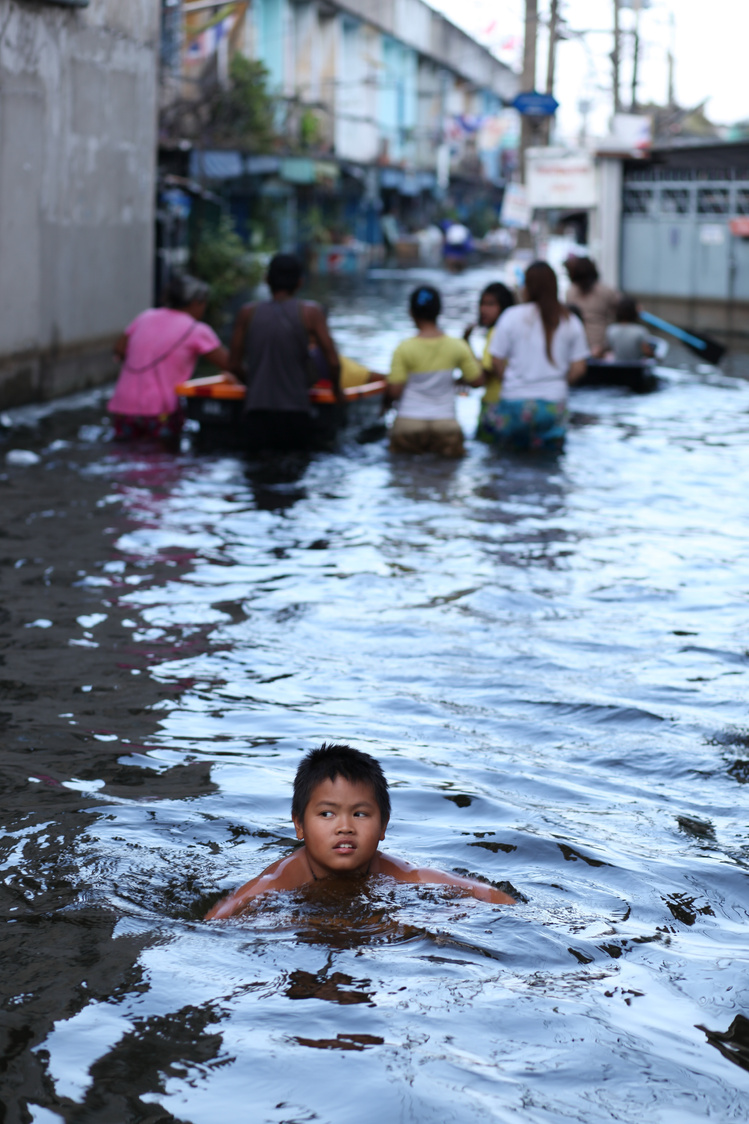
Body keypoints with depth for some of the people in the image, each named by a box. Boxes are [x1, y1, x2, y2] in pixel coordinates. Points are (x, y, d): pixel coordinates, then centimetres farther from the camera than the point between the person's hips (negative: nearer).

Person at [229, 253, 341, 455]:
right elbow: (333, 363, -3)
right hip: (295, 413, -2)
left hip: (256, 411, 2)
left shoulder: (247, 313, 8)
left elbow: (235, 364, 11)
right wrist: (337, 389, 16)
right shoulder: (310, 312, 1)